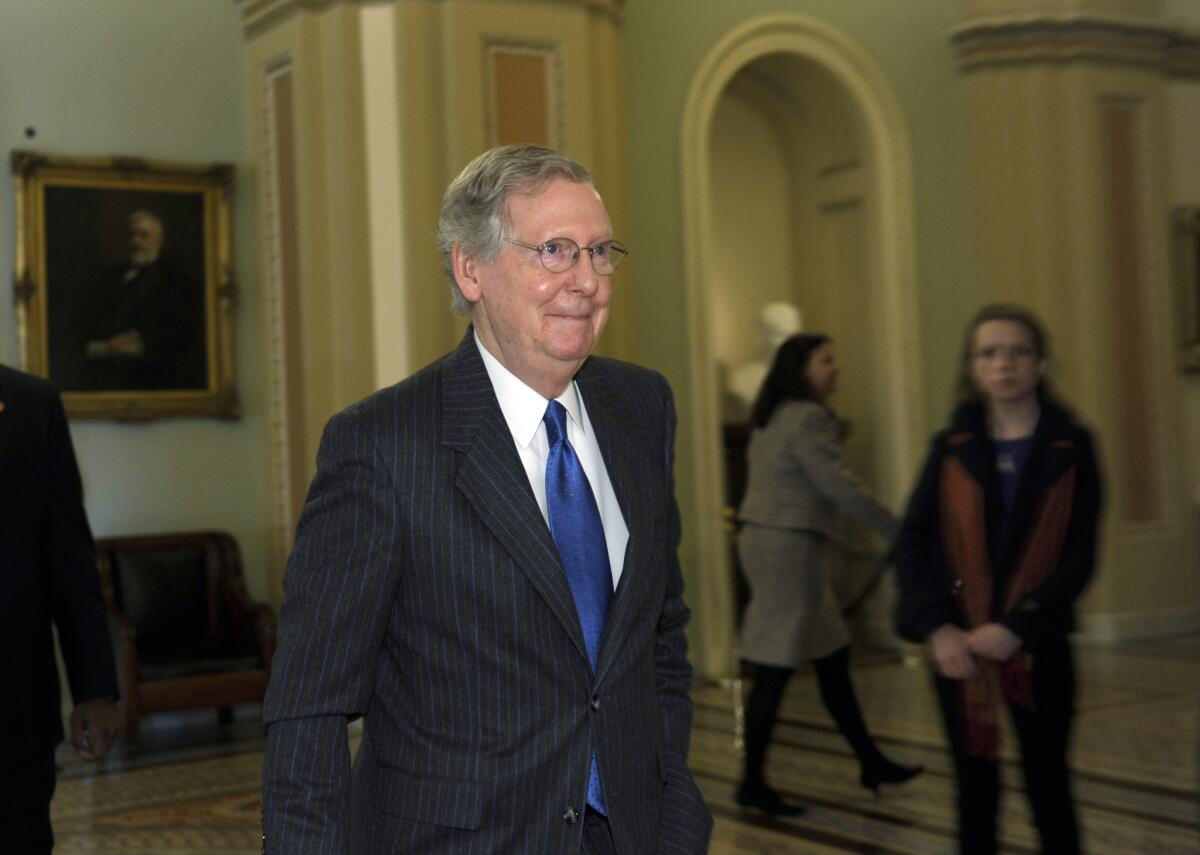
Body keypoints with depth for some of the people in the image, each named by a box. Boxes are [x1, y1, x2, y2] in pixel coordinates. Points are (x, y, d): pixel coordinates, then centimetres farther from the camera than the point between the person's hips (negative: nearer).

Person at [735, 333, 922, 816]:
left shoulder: (774, 418, 15)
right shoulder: (808, 419, -15)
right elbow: (840, 486, -18)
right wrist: (896, 531, -13)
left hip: (765, 539, 10)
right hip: (789, 546, -10)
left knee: (833, 658, 15)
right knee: (776, 669, -4)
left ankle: (870, 762, 23)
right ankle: (753, 784, 3)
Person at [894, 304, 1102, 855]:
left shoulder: (1071, 447, -1)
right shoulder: (952, 448, 2)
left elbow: (1080, 556, -7)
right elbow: (912, 542, -4)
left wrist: (1016, 627, -18)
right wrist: (936, 628, -18)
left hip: (1038, 644, -1)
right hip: (958, 646, 1)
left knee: (1047, 783, 7)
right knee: (975, 786, 10)